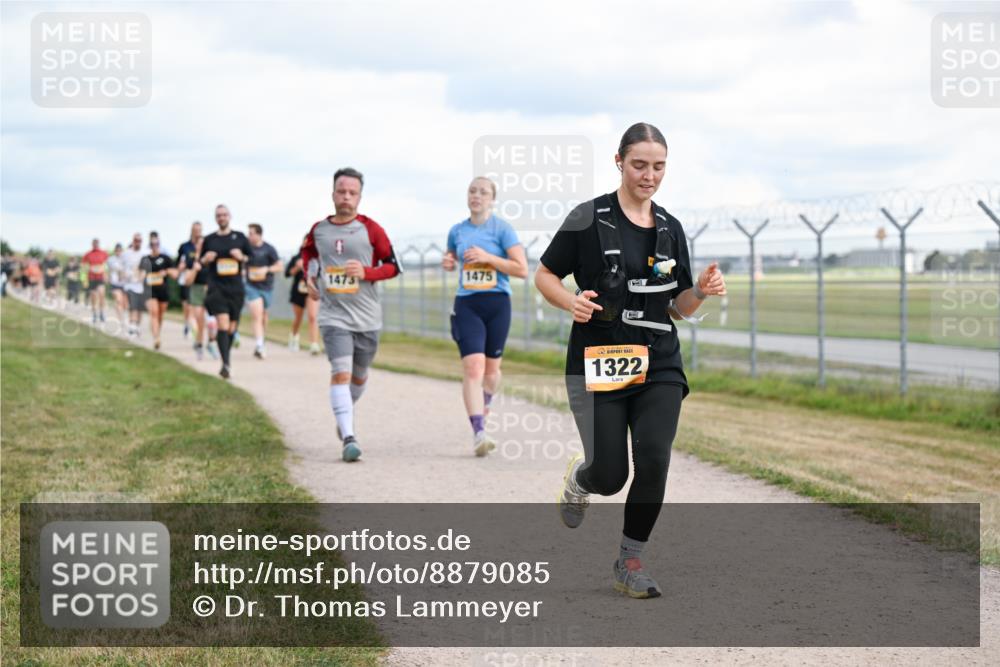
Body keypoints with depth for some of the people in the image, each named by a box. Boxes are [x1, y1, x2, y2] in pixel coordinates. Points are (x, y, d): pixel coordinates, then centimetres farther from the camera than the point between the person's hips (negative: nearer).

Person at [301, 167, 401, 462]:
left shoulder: (370, 229, -3)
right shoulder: (318, 230, 4)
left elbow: (392, 266, 0)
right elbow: (308, 252, 27)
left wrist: (366, 272, -16)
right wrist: (310, 276, 11)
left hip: (367, 317, 1)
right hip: (334, 315, -1)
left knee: (358, 376, 15)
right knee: (340, 372, -17)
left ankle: (346, 412, 47)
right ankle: (349, 437, -23)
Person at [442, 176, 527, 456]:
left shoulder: (502, 229, -3)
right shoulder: (457, 231, 8)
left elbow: (522, 269, -9)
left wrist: (488, 257, -17)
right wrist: (447, 262, 4)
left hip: (497, 304, -1)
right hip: (466, 305, 1)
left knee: (491, 368, 12)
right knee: (473, 367, -16)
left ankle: (484, 402, 46)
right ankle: (479, 433, -21)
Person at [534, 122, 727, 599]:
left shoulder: (670, 229, 8)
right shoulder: (588, 219, -5)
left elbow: (679, 308, 13)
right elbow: (544, 276, 1)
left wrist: (702, 290, -8)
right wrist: (573, 302, -18)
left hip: (659, 367, 3)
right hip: (597, 365, -3)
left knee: (654, 461, -13)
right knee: (610, 475, -6)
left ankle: (630, 563, 5)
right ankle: (579, 479, 34)